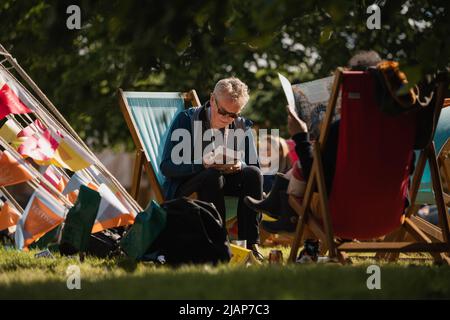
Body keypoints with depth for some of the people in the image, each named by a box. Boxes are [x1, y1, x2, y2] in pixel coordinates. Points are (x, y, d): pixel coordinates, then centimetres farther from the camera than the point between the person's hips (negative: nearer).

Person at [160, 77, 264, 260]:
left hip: (225, 183, 4)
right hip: (185, 187, -4)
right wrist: (204, 164, -32)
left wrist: (240, 165, -26)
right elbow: (167, 167, -15)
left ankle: (250, 244, -26)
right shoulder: (186, 120, -9)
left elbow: (255, 168, 0)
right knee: (213, 175, -35)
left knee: (252, 174, -24)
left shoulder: (243, 126, 2)